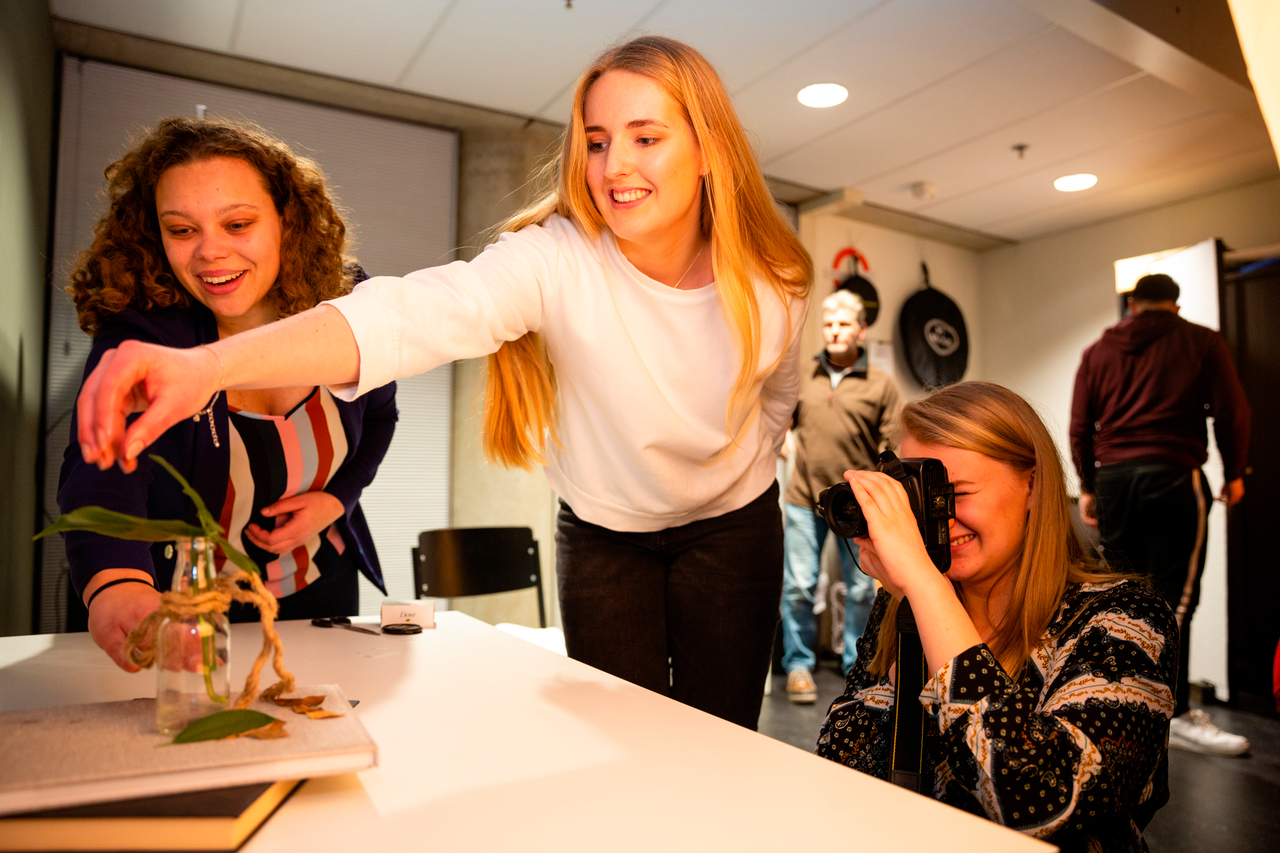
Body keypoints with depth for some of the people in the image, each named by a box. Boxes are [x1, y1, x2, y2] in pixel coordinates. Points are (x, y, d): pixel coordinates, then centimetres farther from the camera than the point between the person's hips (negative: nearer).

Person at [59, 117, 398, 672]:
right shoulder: (137, 337, -22)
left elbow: (378, 416, 5)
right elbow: (100, 468, -39)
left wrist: (336, 499, -11)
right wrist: (116, 585, -59)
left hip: (322, 593, 3)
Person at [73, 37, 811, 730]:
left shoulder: (773, 284, -15)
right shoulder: (555, 261, -25)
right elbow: (416, 313, -43)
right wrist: (210, 365, -56)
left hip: (733, 531, 2)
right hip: (601, 533, -1)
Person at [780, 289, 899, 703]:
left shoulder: (881, 384, 2)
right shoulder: (802, 377, 6)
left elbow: (891, 448, 1)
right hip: (803, 499, 1)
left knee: (861, 589, 9)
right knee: (798, 586, 1)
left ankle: (857, 664, 28)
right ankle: (798, 664, 18)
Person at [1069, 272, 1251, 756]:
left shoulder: (1098, 352, 16)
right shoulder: (1200, 342, 8)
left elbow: (1080, 426, 12)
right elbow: (1230, 409, 3)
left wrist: (1087, 487, 17)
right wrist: (1234, 473, 14)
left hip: (1112, 477, 3)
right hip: (1172, 475, -3)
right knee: (1175, 594, -6)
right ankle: (1177, 713, -8)